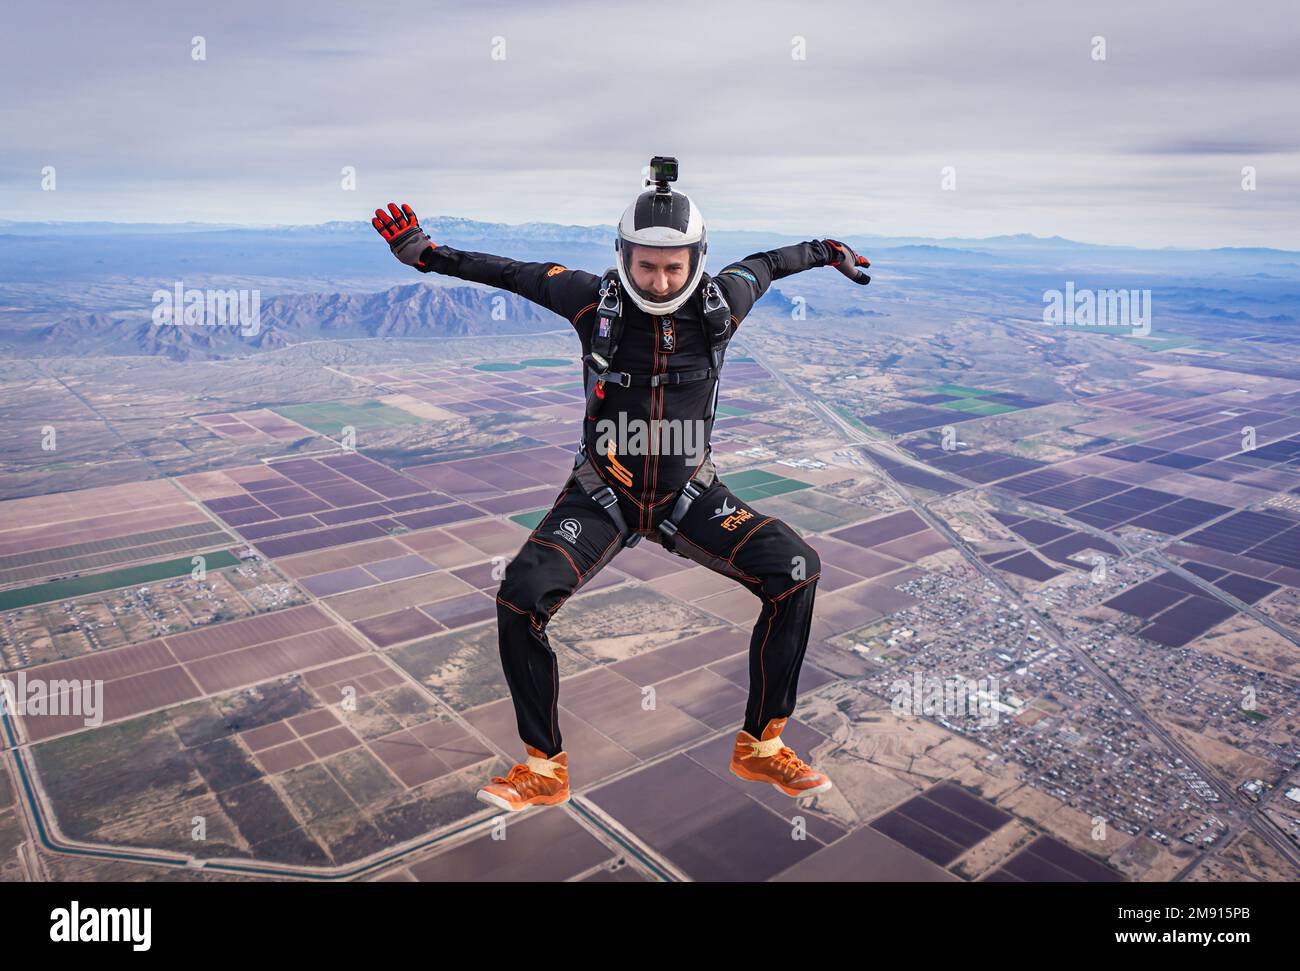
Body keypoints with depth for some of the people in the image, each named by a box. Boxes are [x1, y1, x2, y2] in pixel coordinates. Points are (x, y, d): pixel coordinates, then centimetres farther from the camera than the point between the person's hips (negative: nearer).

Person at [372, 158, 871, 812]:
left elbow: (763, 264, 13)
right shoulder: (596, 300, -13)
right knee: (521, 596, -22)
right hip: (603, 495, -1)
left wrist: (827, 252, 31)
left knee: (795, 570, -17)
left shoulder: (720, 303, -9)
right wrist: (426, 254, 2)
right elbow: (515, 273, 2)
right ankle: (544, 769, -1)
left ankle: (760, 746, 1)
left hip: (688, 495, 1)